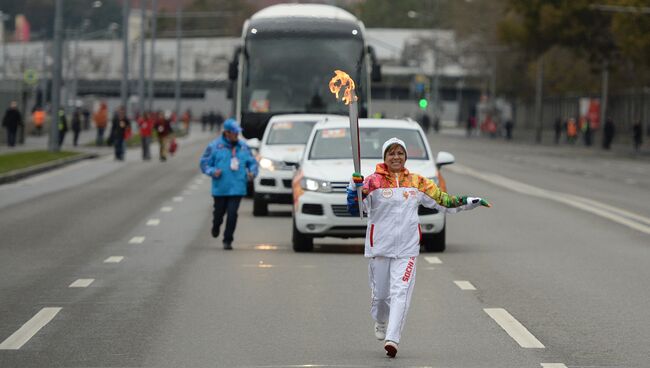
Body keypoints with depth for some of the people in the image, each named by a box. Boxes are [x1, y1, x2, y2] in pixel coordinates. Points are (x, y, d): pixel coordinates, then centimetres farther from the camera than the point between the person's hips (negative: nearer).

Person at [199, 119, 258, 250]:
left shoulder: (243, 147, 8)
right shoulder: (215, 146, -2)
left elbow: (252, 162, 16)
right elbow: (204, 163, 1)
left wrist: (252, 172, -4)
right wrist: (212, 171, -17)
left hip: (237, 188, 1)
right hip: (220, 188, -1)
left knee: (232, 214, -8)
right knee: (219, 212, 12)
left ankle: (228, 240, 1)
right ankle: (216, 227, 47)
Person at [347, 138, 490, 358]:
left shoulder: (417, 183, 6)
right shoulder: (374, 182, -5)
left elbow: (444, 201, 13)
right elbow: (355, 208, -16)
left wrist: (471, 202, 8)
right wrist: (355, 188, -33)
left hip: (407, 249, 1)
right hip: (379, 247, -1)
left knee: (400, 293, -12)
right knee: (380, 293, 12)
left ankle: (392, 339, -18)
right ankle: (381, 322, 44)